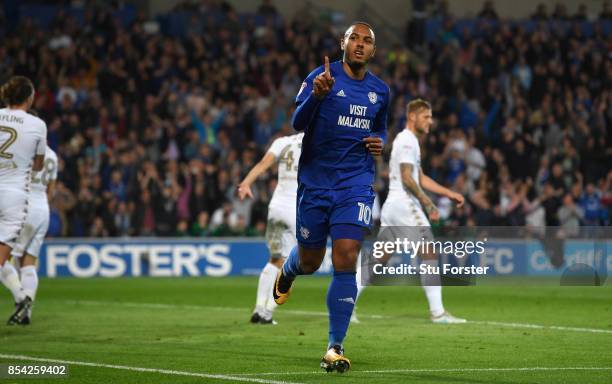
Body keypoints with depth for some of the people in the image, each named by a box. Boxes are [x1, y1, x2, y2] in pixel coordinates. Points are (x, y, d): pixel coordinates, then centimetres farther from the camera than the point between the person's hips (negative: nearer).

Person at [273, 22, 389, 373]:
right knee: (310, 261, 11)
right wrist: (316, 94, -35)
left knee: (346, 261, -12)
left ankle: (335, 348, -6)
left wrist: (380, 143, 2)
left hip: (356, 185, 2)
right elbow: (297, 123, -17)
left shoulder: (380, 91, 8)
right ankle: (287, 271, 52)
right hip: (316, 182, -2)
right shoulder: (322, 77, -7)